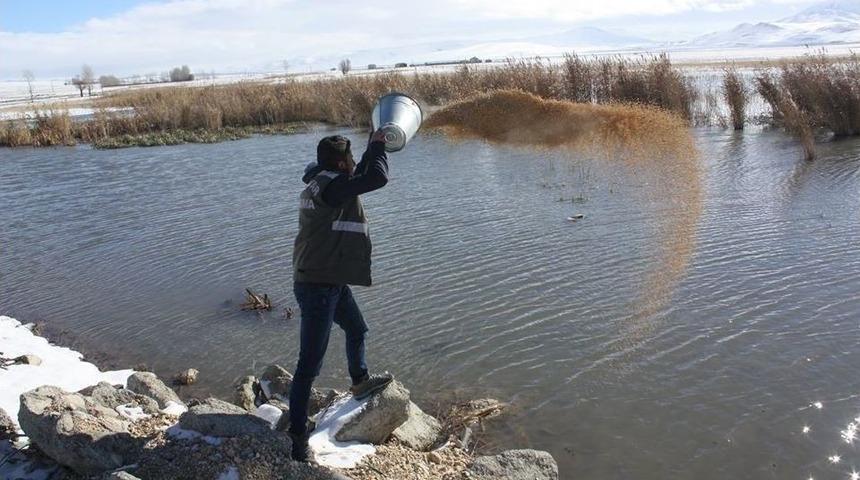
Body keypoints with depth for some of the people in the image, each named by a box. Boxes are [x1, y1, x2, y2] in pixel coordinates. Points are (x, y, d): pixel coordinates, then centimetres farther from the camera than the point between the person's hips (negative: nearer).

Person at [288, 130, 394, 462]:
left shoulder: (321, 182, 9)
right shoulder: (330, 186, -20)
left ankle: (360, 382, 55)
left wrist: (374, 143, 21)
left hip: (332, 281, 11)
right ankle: (297, 434, 4)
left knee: (356, 329, 32)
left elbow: (362, 174, 27)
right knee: (310, 364, -5)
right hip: (316, 287, -11)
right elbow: (379, 178, -27)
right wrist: (378, 145, -9)